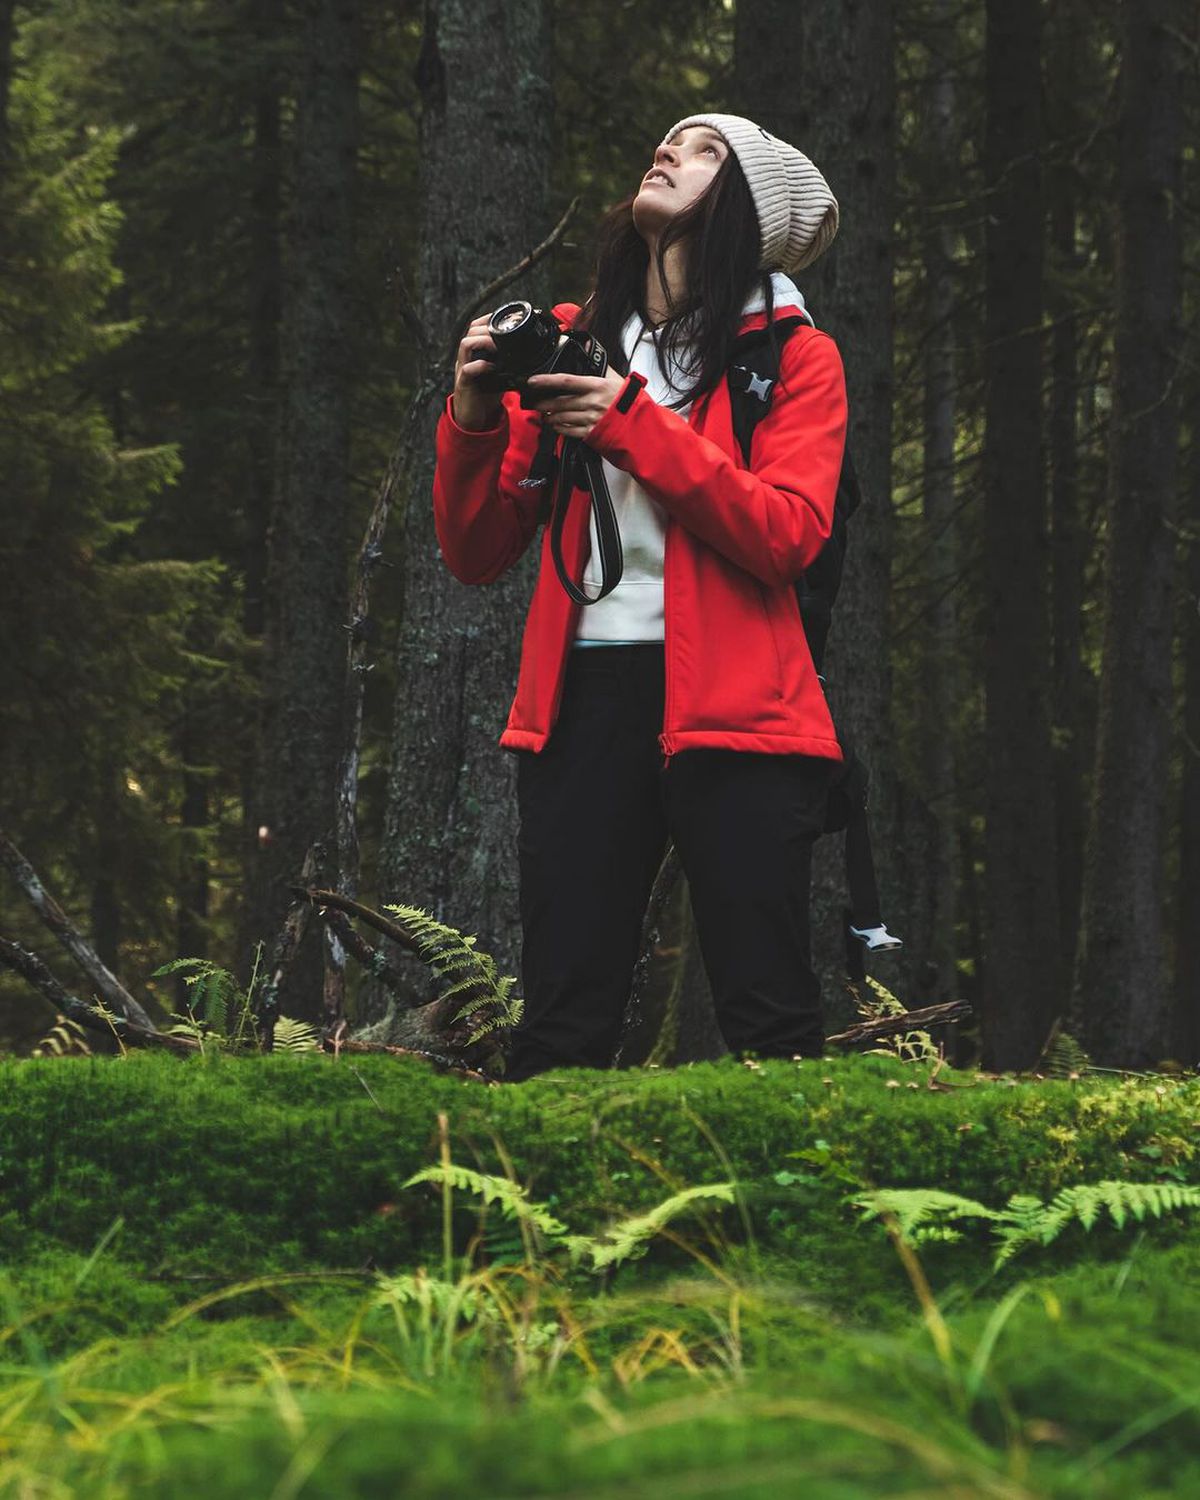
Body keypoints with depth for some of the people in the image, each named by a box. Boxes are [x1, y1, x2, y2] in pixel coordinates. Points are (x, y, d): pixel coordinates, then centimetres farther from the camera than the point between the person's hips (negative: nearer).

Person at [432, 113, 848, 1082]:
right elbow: (477, 555, 14)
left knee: (768, 1020, -5)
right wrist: (477, 420, -3)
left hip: (728, 707, -3)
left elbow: (788, 538, -9)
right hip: (582, 700, 3)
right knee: (561, 1026, -1)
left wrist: (636, 426, -14)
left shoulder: (795, 356, 8)